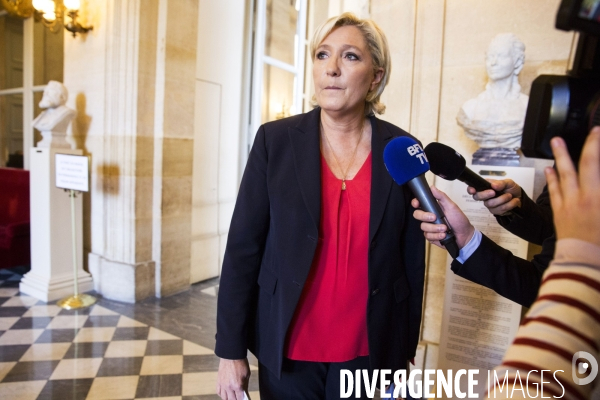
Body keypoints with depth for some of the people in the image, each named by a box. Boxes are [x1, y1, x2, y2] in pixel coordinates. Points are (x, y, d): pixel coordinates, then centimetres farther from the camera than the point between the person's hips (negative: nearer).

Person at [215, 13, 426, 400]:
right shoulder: (276, 139, -7)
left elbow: (412, 259, 1)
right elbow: (243, 246, -7)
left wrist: (405, 351, 5)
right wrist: (231, 349, -6)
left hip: (371, 352, 1)